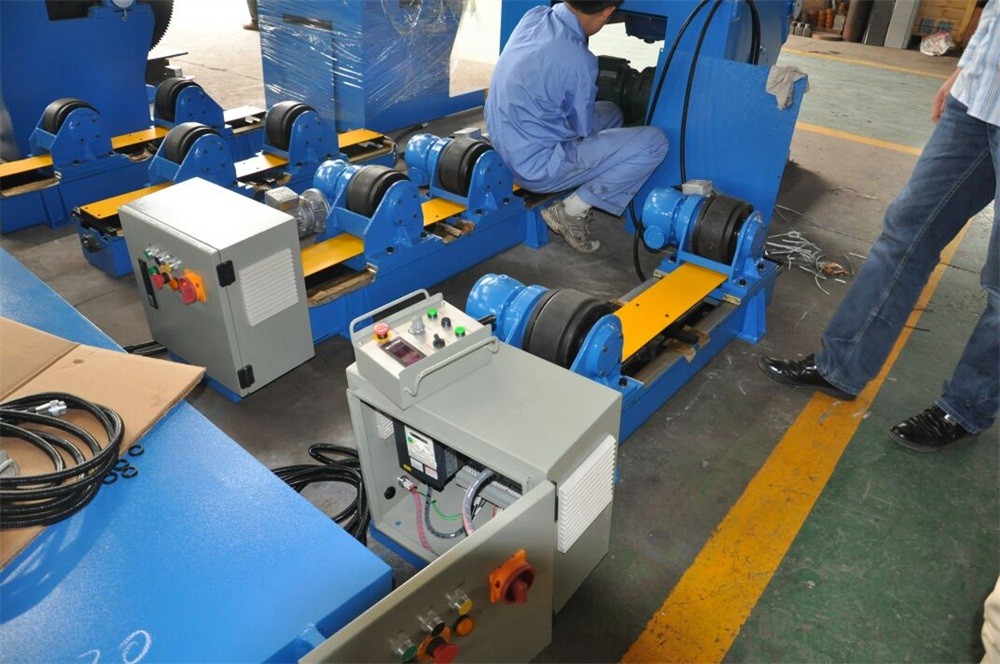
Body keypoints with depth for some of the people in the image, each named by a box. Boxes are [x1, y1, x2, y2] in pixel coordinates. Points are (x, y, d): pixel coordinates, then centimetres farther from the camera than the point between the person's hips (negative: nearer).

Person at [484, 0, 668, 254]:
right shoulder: (578, 62, -24)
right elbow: (583, 131, -6)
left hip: (507, 148, 9)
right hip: (538, 167, -9)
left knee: (610, 112, 23)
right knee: (653, 141, -8)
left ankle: (574, 203, 13)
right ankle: (572, 211, -4)